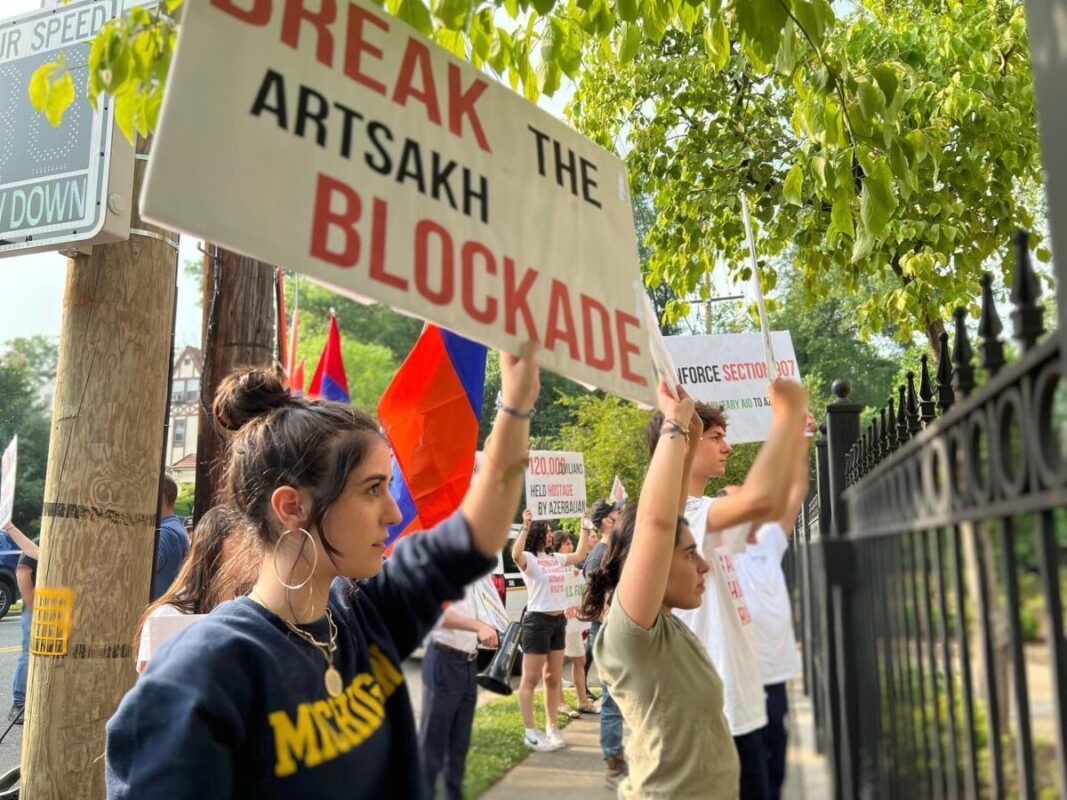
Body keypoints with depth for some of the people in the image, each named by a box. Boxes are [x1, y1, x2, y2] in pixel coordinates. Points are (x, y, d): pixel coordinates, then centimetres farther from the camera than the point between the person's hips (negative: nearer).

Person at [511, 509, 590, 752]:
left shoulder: (556, 559, 13)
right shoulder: (528, 558, -10)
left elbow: (580, 555, 22)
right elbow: (515, 554, -32)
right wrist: (525, 527, -38)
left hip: (559, 620, 8)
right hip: (537, 620, -8)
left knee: (553, 679, 13)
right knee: (530, 679, -1)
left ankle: (551, 728, 22)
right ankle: (530, 733, 3)